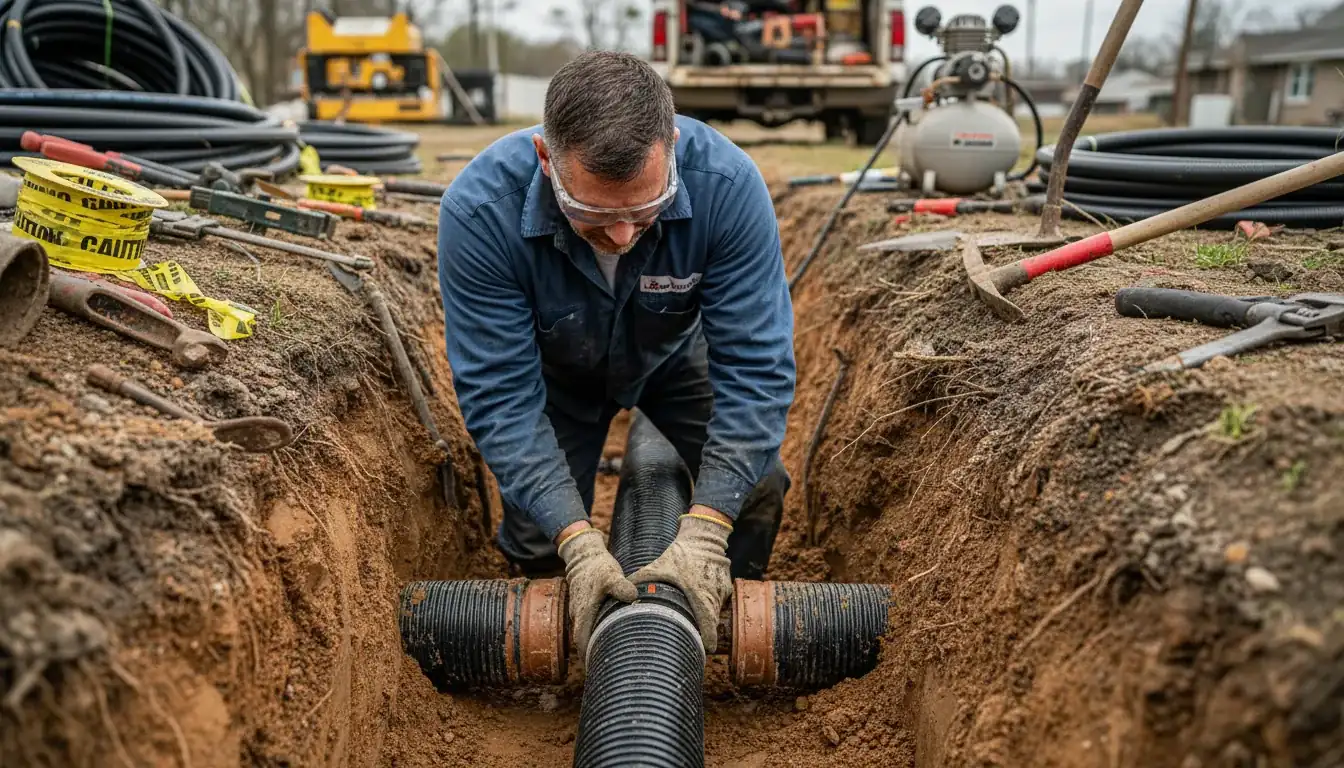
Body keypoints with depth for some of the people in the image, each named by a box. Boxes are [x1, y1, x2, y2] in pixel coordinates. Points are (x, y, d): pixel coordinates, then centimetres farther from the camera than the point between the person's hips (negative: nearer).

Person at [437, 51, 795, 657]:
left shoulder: (726, 184, -37)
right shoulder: (479, 210, -38)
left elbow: (754, 367, -33)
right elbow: (500, 392, -32)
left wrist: (703, 534, -39)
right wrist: (578, 542, -40)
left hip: (676, 351, 1)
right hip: (554, 371, 0)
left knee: (755, 488, -13)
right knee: (536, 544, -7)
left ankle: (728, 612, 18)